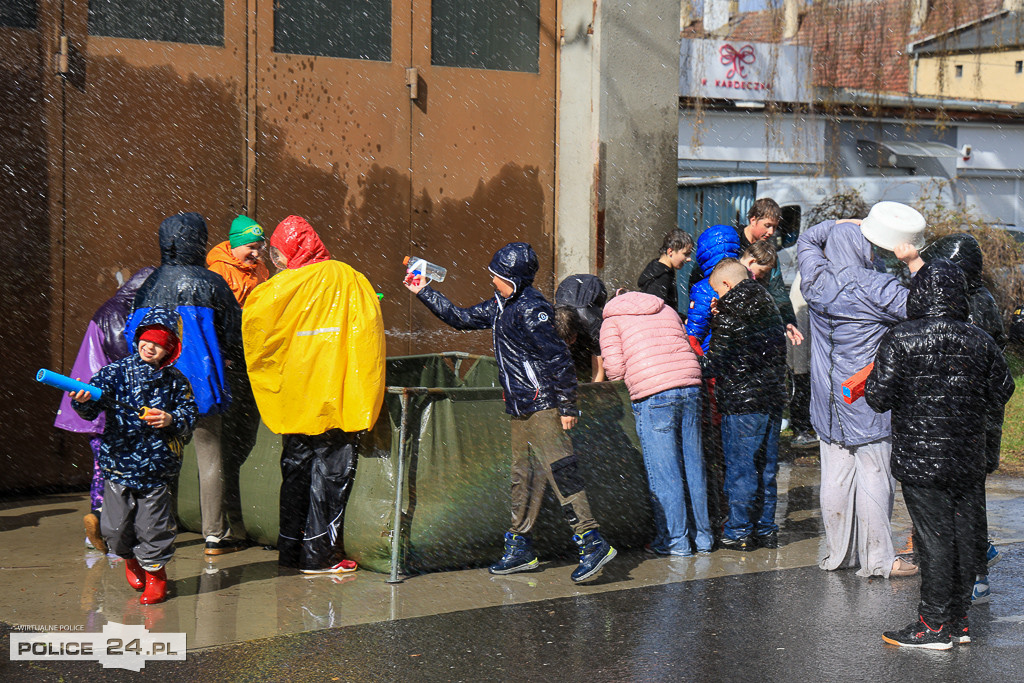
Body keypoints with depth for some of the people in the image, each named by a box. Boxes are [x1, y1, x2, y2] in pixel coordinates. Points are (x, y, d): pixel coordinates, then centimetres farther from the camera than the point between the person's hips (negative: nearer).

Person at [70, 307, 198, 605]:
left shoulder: (175, 381, 3)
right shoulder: (116, 371, 0)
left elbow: (190, 414, 7)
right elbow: (91, 408, -8)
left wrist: (171, 420, -14)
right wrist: (83, 400, -30)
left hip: (157, 466, 0)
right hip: (118, 462, 0)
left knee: (153, 525, 1)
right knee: (116, 526, 5)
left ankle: (155, 572, 23)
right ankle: (130, 558, 36)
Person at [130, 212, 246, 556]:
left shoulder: (148, 284, 3)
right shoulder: (209, 283, -6)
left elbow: (135, 330, 10)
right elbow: (235, 329, 1)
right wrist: (231, 359, 22)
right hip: (200, 383, -3)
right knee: (210, 456, 4)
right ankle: (216, 534, 8)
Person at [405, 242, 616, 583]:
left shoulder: (531, 311, -16)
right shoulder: (500, 306, 14)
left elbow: (558, 359, -18)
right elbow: (462, 318, 28)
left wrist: (567, 407, -19)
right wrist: (424, 293, 29)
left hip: (543, 405, -10)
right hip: (520, 407, 10)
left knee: (559, 471, -14)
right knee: (523, 475, 13)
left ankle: (592, 542, -16)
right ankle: (520, 549, 20)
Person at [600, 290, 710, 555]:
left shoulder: (612, 321, 11)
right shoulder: (667, 311, 25)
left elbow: (615, 368, 0)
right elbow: (687, 350, 22)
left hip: (653, 396, -5)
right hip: (690, 387, 5)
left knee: (662, 471, 2)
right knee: (693, 466, 12)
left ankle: (674, 540, 6)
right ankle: (703, 536, 19)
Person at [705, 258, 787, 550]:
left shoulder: (731, 305, -11)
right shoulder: (766, 300, 12)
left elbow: (719, 355, -11)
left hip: (742, 399, -7)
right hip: (773, 395, 7)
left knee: (740, 466, -1)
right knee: (766, 465, 14)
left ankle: (739, 532, 3)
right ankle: (765, 529, 19)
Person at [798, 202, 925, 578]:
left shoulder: (816, 280, 2)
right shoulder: (874, 287, -16)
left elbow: (807, 239, 22)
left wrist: (845, 224, 13)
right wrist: (915, 262, -10)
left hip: (828, 399, 6)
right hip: (867, 398, -6)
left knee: (836, 474, 11)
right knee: (874, 475, 0)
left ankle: (837, 553, 18)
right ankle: (878, 559, 3)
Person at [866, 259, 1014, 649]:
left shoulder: (899, 341, -12)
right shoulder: (980, 341, 1)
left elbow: (879, 398, -11)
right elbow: (1002, 391, 11)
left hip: (920, 459, -4)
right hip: (969, 459, 4)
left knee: (934, 537, 0)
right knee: (964, 535, 11)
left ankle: (935, 625, 6)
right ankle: (958, 620, 20)